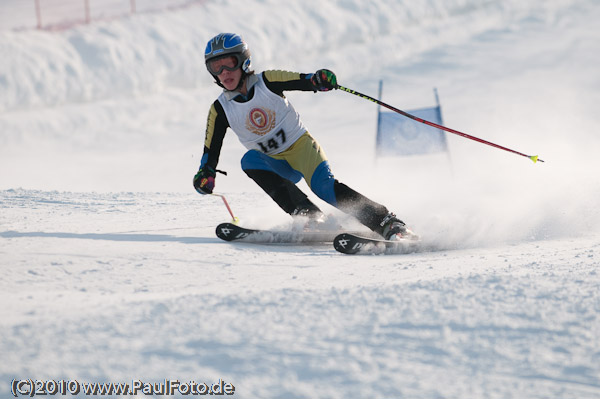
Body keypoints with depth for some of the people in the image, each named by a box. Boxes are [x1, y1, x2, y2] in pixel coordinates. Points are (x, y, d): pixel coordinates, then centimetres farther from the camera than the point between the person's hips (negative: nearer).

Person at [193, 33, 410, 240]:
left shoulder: (267, 82, -10)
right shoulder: (220, 110, -4)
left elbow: (303, 81, -20)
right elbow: (211, 151, -1)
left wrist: (319, 79, -42)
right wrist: (205, 174, -20)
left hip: (301, 147, -3)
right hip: (276, 165, 3)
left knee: (324, 187, -28)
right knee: (250, 160, -29)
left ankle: (387, 223, -25)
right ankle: (308, 215, -34)